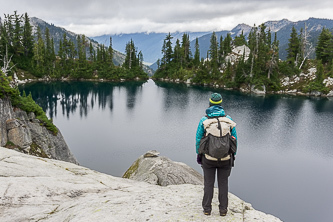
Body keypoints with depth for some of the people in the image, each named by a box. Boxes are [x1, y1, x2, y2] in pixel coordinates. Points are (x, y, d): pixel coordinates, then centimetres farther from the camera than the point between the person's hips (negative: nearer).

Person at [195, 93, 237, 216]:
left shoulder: (204, 120, -8)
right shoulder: (228, 119, -3)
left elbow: (198, 139, -5)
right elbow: (234, 139, 1)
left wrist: (198, 154, 8)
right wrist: (233, 155, 11)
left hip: (208, 158, -1)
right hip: (225, 158, 1)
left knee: (208, 183, 12)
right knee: (223, 183, 14)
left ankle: (207, 208, 21)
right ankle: (223, 209, 23)